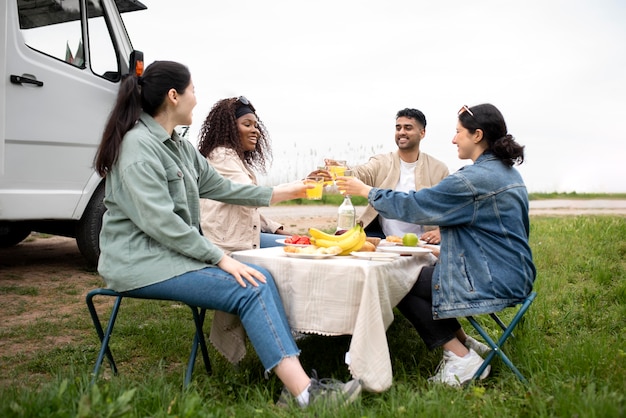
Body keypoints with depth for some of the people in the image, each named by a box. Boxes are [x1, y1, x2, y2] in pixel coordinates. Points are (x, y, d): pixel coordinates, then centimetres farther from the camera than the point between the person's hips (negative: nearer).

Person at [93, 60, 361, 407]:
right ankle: (305, 395, -18)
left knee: (260, 277, -9)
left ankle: (298, 384, -14)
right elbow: (158, 221, -23)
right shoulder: (139, 144, -15)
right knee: (250, 288, -19)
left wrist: (283, 192, 24)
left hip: (172, 252, 9)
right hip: (141, 262, -9)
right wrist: (220, 258, -21)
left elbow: (221, 187, 20)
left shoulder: (179, 147, 14)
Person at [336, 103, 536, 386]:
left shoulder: (475, 179, -20)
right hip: (512, 275, 10)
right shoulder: (508, 172, 11)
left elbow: (414, 206, -17)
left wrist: (366, 190, -6)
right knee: (417, 273, 19)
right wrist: (446, 234, 17)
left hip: (493, 283, -10)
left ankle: (461, 358, 0)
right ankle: (464, 344, 19)